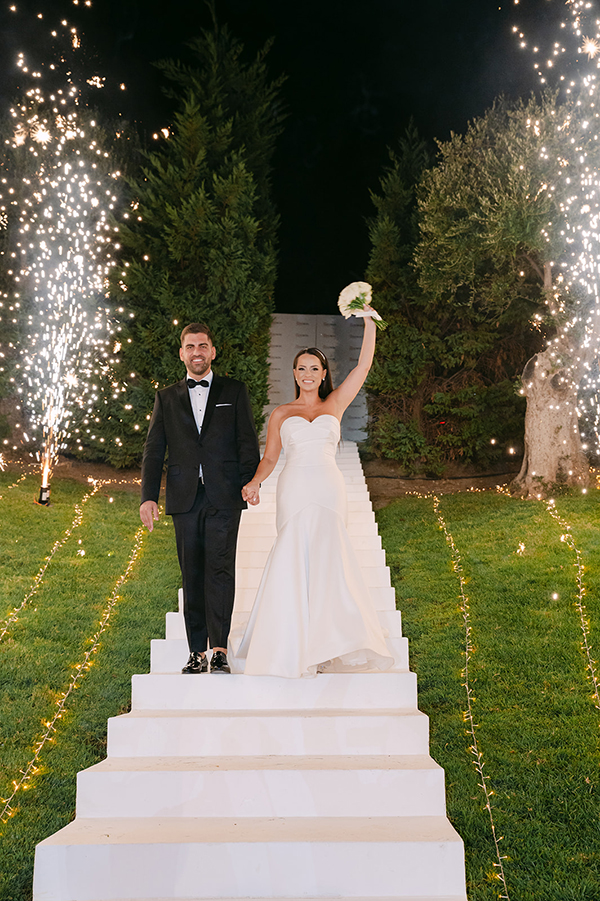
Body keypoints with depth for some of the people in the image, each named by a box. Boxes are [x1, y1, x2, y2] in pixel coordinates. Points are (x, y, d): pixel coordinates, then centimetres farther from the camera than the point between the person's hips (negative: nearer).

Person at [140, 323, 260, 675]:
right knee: (192, 576, 4)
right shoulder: (167, 398, 16)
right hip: (185, 498, 2)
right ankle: (198, 652, 10)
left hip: (224, 497, -2)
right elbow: (153, 451, 11)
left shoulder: (235, 391, 11)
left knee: (220, 569, -11)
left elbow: (248, 443, 5)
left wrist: (250, 483, -9)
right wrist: (148, 497, 1)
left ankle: (219, 649, -10)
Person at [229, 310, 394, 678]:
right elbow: (269, 458, 12)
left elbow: (364, 364, 7)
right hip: (293, 491, 0)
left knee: (325, 561, -7)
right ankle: (294, 648, 1)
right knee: (294, 563, -5)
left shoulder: (335, 404, 13)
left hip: (328, 489, 0)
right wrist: (255, 482, -7)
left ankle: (326, 645, 2)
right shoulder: (281, 413, 13)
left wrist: (369, 320, 4)